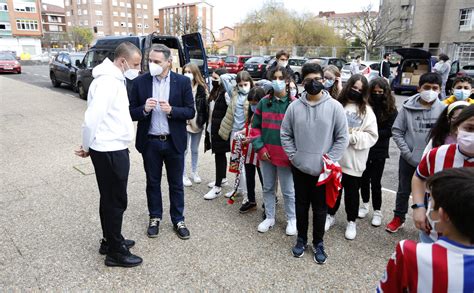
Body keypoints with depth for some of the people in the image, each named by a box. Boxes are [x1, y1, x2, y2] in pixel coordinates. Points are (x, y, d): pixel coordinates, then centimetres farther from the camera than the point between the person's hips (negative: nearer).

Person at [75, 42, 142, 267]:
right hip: (110, 151, -10)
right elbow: (92, 118, -25)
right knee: (115, 200, 2)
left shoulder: (115, 79, 13)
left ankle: (111, 241, 35)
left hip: (114, 149, 10)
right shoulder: (108, 81, -20)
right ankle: (116, 252, 16)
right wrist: (87, 147, -10)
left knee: (111, 198, 19)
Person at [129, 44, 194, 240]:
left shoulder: (182, 82, -5)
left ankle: (178, 220, 27)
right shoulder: (140, 82, -3)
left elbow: (190, 112, -4)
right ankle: (155, 218, 33)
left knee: (176, 183, 11)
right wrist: (144, 109, -21)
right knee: (153, 182, 15)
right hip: (150, 142, 1)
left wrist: (171, 110, -22)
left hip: (174, 141, -1)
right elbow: (131, 112, 0)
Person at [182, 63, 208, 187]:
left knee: (195, 150, 16)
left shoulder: (201, 88, 1)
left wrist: (203, 120, -5)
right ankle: (183, 175, 16)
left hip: (197, 123, 3)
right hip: (184, 123, -3)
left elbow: (205, 106, 2)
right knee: (184, 150, 4)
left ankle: (194, 172, 32)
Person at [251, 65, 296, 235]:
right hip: (266, 154, 4)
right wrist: (260, 148, -3)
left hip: (285, 155, -3)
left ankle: (292, 219, 28)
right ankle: (269, 217, 33)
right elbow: (255, 127, 7)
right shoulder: (264, 102, 4)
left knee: (288, 190, 9)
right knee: (268, 188, 16)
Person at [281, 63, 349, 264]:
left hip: (322, 169, -2)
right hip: (299, 167, 2)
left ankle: (318, 243, 32)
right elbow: (285, 134, 5)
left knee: (320, 208, 12)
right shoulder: (294, 106, -2)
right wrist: (292, 155, -3)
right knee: (301, 205, 16)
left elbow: (342, 138, -5)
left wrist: (330, 160, -10)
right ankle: (301, 239, 36)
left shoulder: (334, 106, -8)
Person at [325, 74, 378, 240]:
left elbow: (372, 136, -7)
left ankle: (351, 222, 33)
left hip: (354, 161, -1)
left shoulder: (367, 111, -3)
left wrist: (352, 137, -18)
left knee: (352, 193, 13)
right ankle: (331, 216, 38)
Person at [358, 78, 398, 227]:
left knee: (375, 182, 3)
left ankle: (377, 211, 21)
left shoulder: (391, 109, -5)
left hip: (379, 151, -1)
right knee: (364, 178, 14)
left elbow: (390, 131, -7)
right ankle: (365, 204, 36)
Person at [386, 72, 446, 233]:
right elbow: (397, 131, -4)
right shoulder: (408, 107, -8)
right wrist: (407, 153, -9)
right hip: (408, 159, 0)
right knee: (404, 190, 16)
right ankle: (398, 218, 35)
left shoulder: (443, 109, -8)